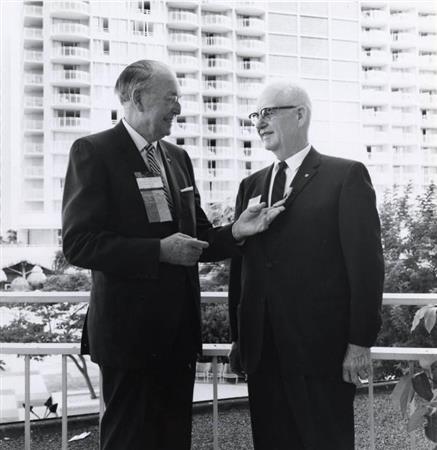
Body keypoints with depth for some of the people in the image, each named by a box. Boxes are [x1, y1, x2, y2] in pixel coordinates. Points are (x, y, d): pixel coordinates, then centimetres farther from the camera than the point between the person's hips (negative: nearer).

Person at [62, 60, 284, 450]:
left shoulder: (178, 157, 12)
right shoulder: (94, 152, -8)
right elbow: (79, 243, -16)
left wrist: (235, 232, -4)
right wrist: (159, 250, -21)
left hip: (180, 329, 7)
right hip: (131, 330, -6)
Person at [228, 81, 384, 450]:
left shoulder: (346, 175, -2)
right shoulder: (251, 186, 14)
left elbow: (366, 262, -8)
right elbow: (240, 266, 12)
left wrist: (360, 342, -12)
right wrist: (238, 337, 10)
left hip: (322, 350, -5)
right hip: (262, 352, 5)